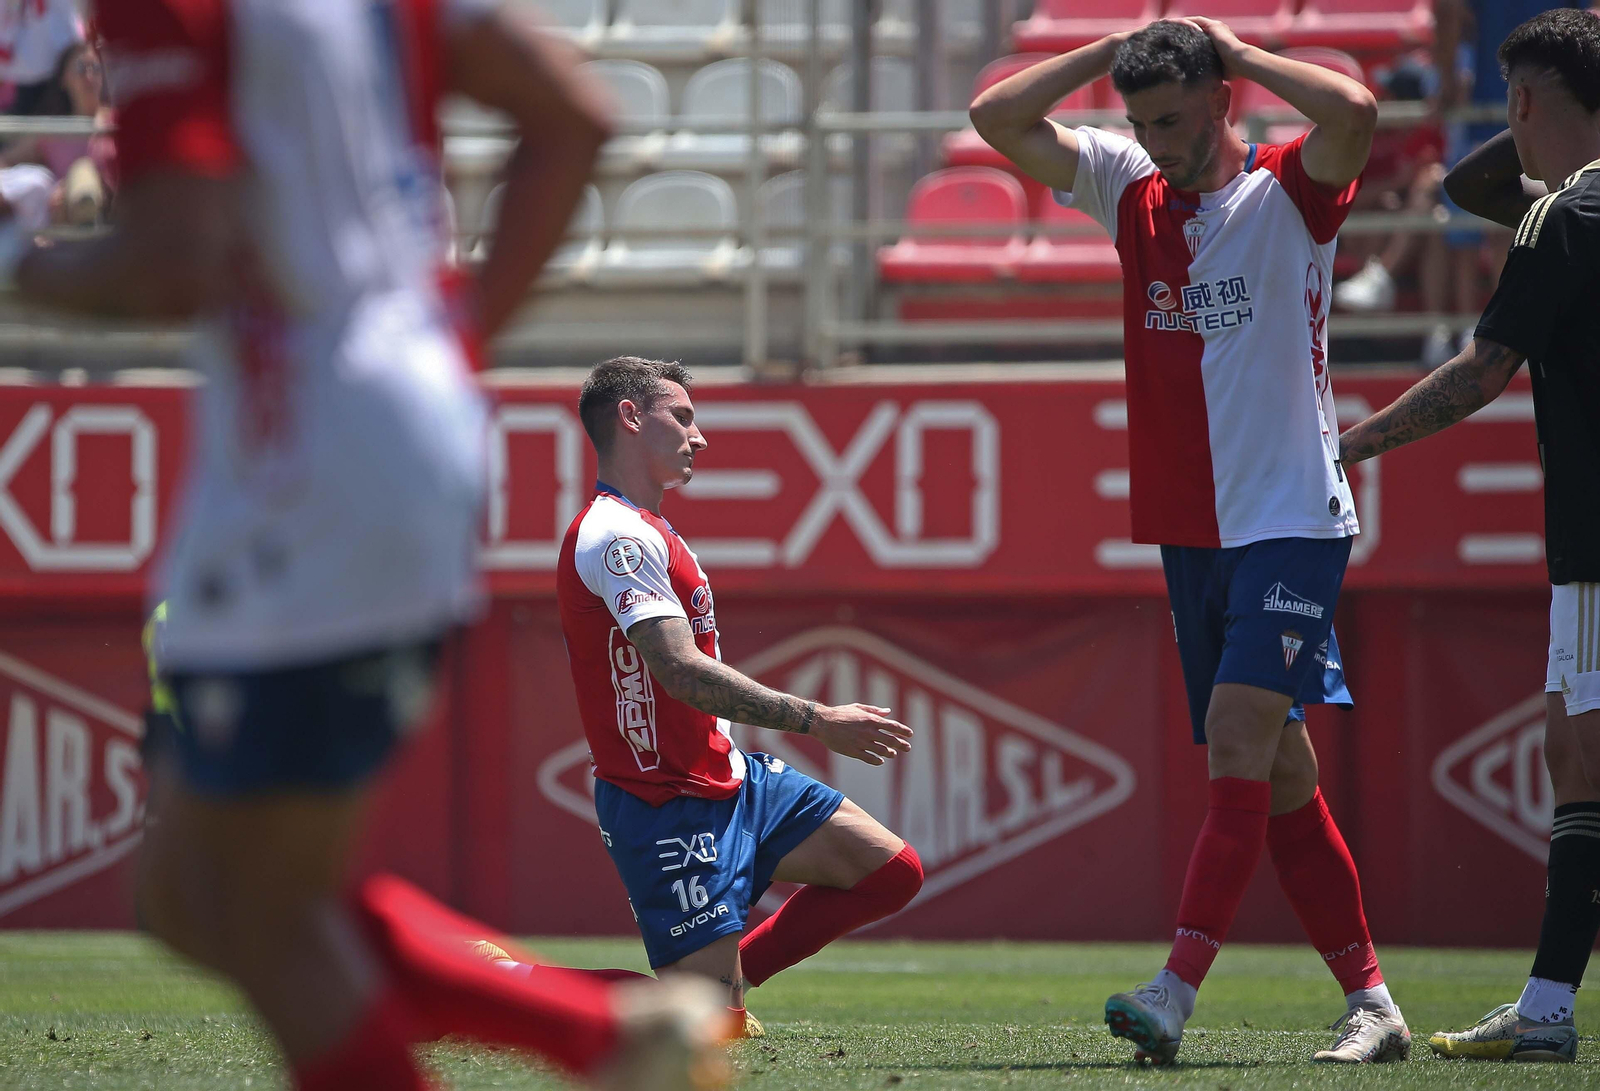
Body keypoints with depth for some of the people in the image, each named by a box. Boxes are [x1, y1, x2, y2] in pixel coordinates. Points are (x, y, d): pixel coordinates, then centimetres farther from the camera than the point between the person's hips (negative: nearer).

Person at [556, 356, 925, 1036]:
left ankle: (726, 976, 12)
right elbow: (683, 672, -27)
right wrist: (815, 722, -27)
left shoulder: (642, 532, 15)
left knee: (892, 871, 5)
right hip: (669, 804, -10)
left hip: (731, 777, 10)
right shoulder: (617, 536, -19)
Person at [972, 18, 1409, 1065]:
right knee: (1278, 774, 6)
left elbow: (1355, 111, -27)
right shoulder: (1131, 190, 10)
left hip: (1292, 521, -6)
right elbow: (1000, 117, 9)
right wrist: (1117, 49, 2)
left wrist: (1237, 51, -13)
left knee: (1239, 736, -18)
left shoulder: (1287, 192, -6)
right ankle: (1371, 1004, 10)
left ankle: (1177, 991, -26)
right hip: (1187, 533, 7)